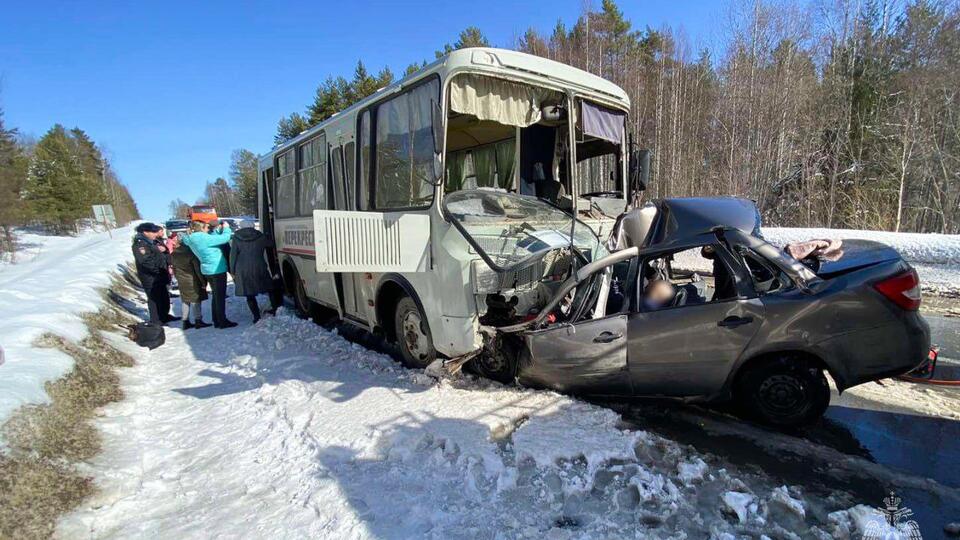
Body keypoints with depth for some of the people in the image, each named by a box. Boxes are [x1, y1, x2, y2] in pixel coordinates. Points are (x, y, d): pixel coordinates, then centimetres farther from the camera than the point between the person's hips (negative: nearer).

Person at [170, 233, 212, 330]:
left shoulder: (173, 254, 0)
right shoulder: (190, 253, -16)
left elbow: (174, 269, 8)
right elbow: (198, 269, -15)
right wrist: (203, 282, -9)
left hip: (181, 281, 6)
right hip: (192, 281, -5)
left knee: (184, 300, 14)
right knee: (195, 300, 2)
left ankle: (185, 321, 17)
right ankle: (198, 320, 6)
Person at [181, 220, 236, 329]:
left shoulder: (191, 239, 4)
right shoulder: (204, 238, -22)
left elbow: (212, 239, 12)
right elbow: (225, 238, -20)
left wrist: (218, 229, 9)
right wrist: (226, 228, -3)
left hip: (207, 270, 9)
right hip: (217, 269, -9)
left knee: (216, 296, 19)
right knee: (220, 296, 1)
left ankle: (217, 321, 24)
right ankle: (223, 321, 8)